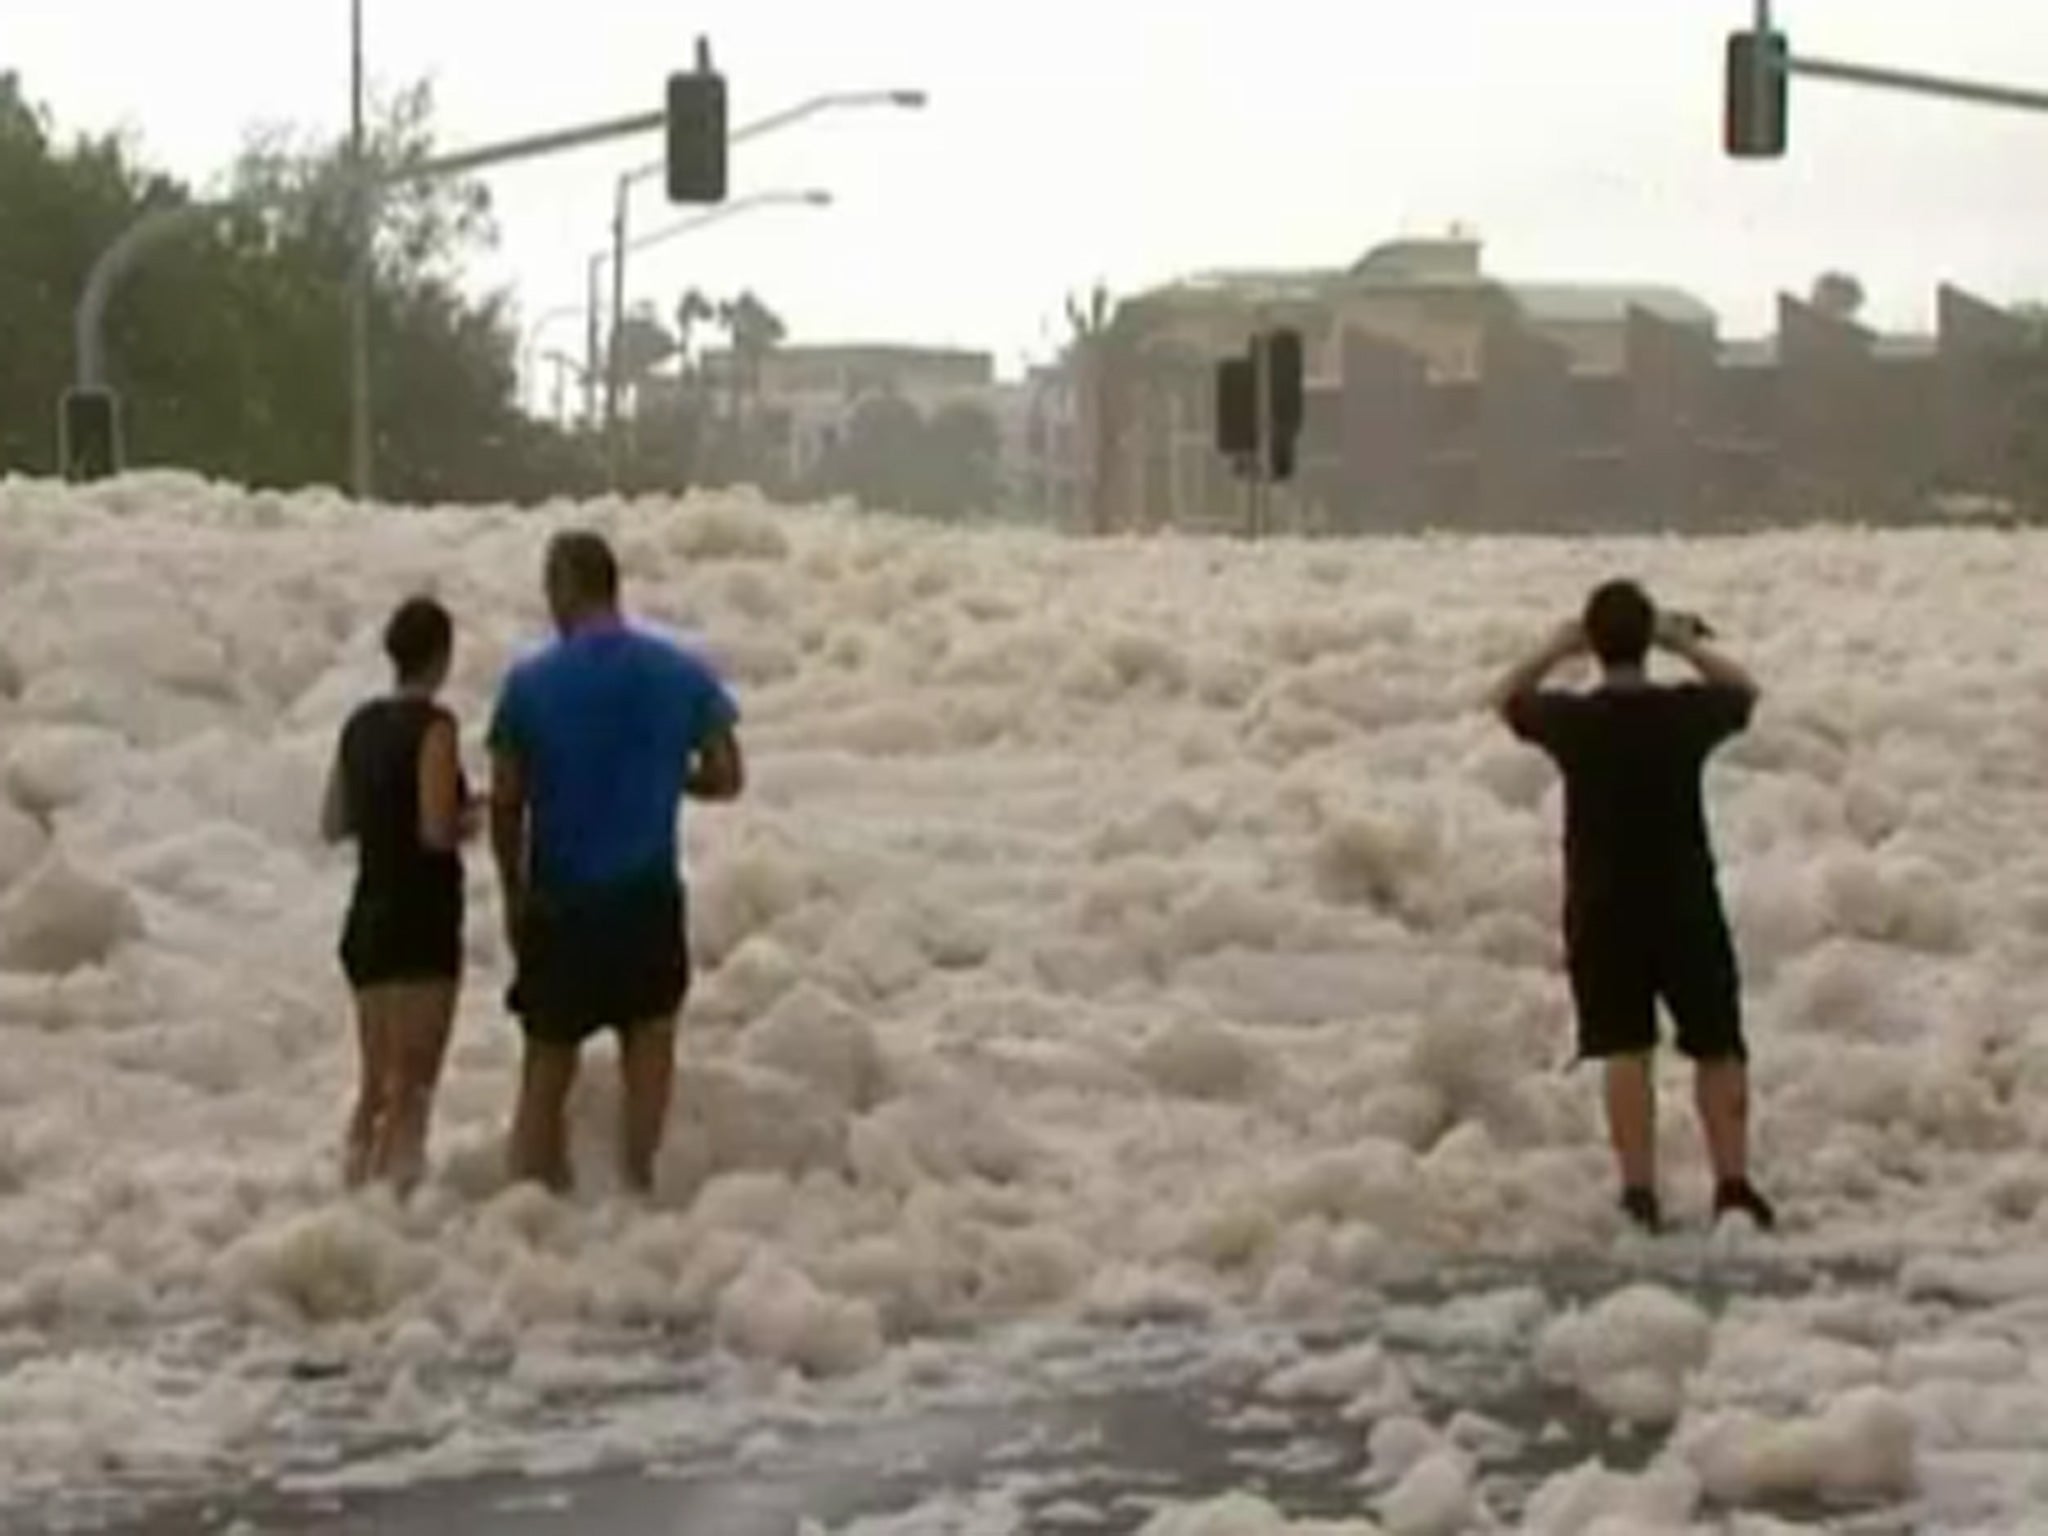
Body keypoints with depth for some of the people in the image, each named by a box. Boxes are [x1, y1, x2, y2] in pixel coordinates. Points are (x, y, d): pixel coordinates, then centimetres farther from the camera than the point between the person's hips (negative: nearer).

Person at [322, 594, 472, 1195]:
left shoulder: (361, 724, 9)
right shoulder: (433, 726, -13)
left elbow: (333, 825, 15)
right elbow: (437, 831, -20)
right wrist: (475, 818, -1)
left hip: (366, 924, 8)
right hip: (420, 926, -8)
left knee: (375, 1083, 16)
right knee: (412, 1088, -5)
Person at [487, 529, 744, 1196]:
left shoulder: (530, 684, -7)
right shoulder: (682, 674, -2)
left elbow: (506, 805, -4)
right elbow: (726, 780, 4)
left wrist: (514, 894, 10)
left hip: (559, 901, -1)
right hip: (648, 894, 1)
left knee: (548, 1060, 11)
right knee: (650, 1034, 18)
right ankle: (636, 1180, 10)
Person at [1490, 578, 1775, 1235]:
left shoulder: (1570, 719, -12)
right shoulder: (1686, 713, -11)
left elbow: (1506, 697, 10)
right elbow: (1744, 691, 12)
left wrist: (1557, 649, 16)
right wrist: (1686, 644, 16)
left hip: (1601, 909, 0)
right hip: (1685, 903, 0)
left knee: (1625, 1052, 5)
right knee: (1717, 1046, 10)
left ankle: (1639, 1189, -1)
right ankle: (1733, 1181, 4)